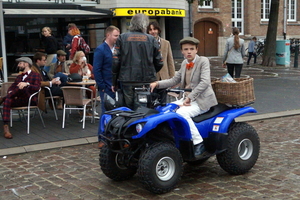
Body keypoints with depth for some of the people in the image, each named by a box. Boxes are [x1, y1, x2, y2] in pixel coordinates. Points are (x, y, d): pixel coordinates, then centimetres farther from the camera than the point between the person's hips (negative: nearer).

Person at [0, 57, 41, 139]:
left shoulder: (36, 75, 10)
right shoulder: (19, 77, 31)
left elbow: (37, 88, -8)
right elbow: (11, 88, 17)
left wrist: (27, 84, -27)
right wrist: (10, 93, -8)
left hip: (30, 100, -5)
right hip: (18, 100, 5)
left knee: (22, 87, -33)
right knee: (7, 100, -29)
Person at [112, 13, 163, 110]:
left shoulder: (122, 38, 3)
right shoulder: (151, 39, 4)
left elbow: (116, 61, -1)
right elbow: (159, 62, 4)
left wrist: (114, 82, 6)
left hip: (127, 81, 0)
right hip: (147, 80, 0)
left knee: (129, 109, 4)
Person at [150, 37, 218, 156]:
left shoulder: (203, 61, -8)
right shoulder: (184, 63, 14)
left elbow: (205, 82, -21)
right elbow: (174, 80, 14)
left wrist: (190, 97, -26)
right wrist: (157, 84, -2)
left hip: (202, 100, -8)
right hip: (187, 99, 8)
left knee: (182, 113, -30)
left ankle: (199, 143, -22)